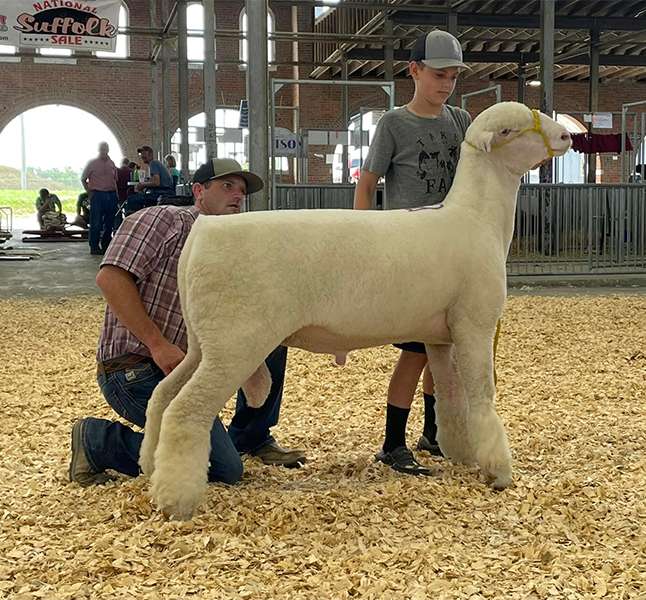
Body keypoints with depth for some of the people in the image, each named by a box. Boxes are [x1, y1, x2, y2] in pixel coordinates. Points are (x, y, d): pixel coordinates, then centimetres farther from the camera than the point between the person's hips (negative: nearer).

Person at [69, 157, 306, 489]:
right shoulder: (164, 220, -6)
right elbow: (111, 277, -18)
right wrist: (158, 344, -23)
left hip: (189, 367, 8)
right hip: (136, 370, -8)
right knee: (224, 468, -15)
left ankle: (252, 438, 17)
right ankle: (99, 442, -3)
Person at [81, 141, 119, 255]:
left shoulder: (111, 164, 16)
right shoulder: (92, 163, 4)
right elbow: (83, 179, 7)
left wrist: (116, 194, 9)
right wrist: (89, 193, -2)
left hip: (111, 196, 4)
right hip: (97, 195, -4)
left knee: (109, 222, 6)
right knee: (96, 222, -6)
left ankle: (106, 245, 14)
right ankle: (94, 247, -3)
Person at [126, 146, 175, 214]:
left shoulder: (153, 163, -6)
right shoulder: (157, 163, 25)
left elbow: (156, 183, -19)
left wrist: (143, 185, -3)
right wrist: (144, 187, 13)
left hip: (162, 194, -11)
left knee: (132, 199, -16)